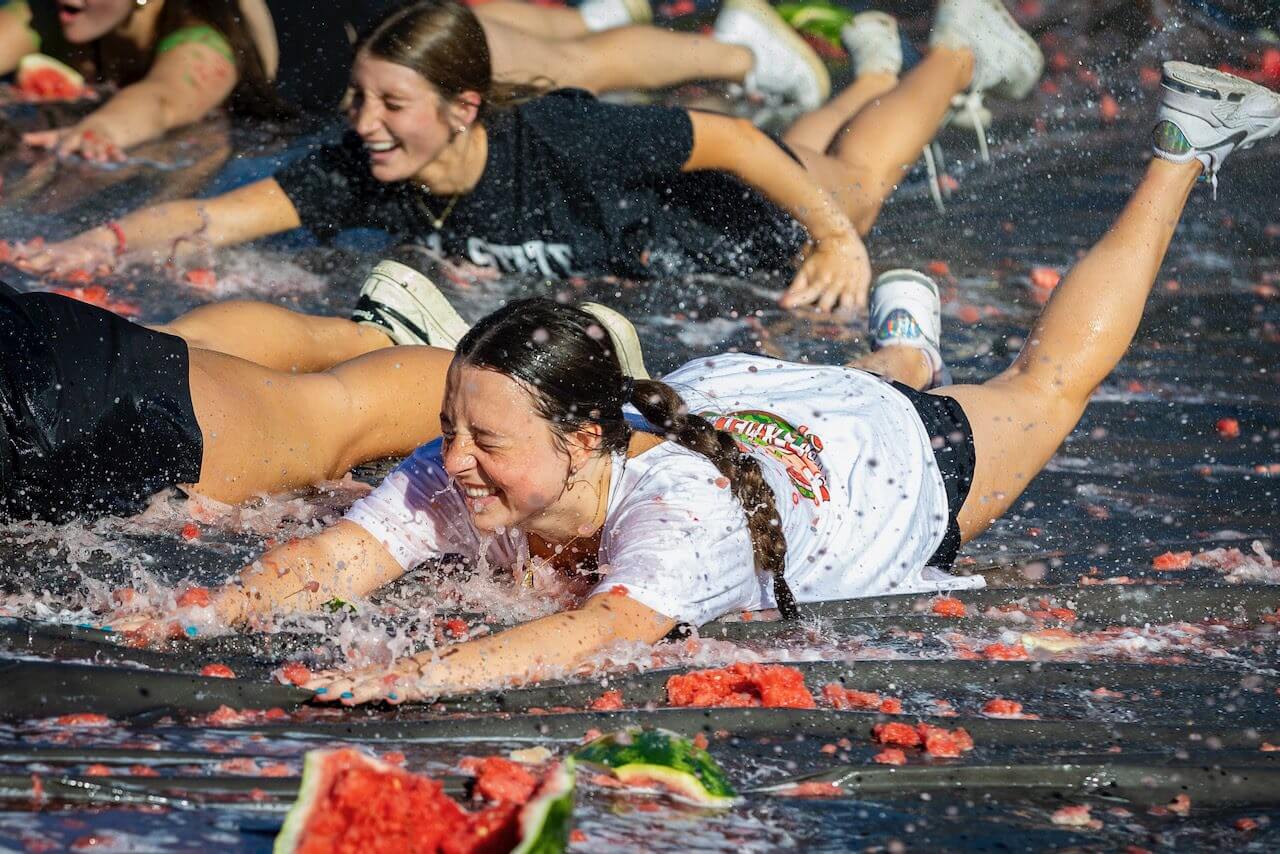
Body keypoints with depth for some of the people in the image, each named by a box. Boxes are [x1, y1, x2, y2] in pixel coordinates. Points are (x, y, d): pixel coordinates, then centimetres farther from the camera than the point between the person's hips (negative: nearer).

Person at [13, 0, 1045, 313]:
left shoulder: (557, 141, -46)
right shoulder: (365, 174, -33)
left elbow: (729, 139, -37)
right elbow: (223, 216, -35)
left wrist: (838, 237, -33)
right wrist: (112, 239, -52)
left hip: (708, 214, -5)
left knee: (848, 184, 26)